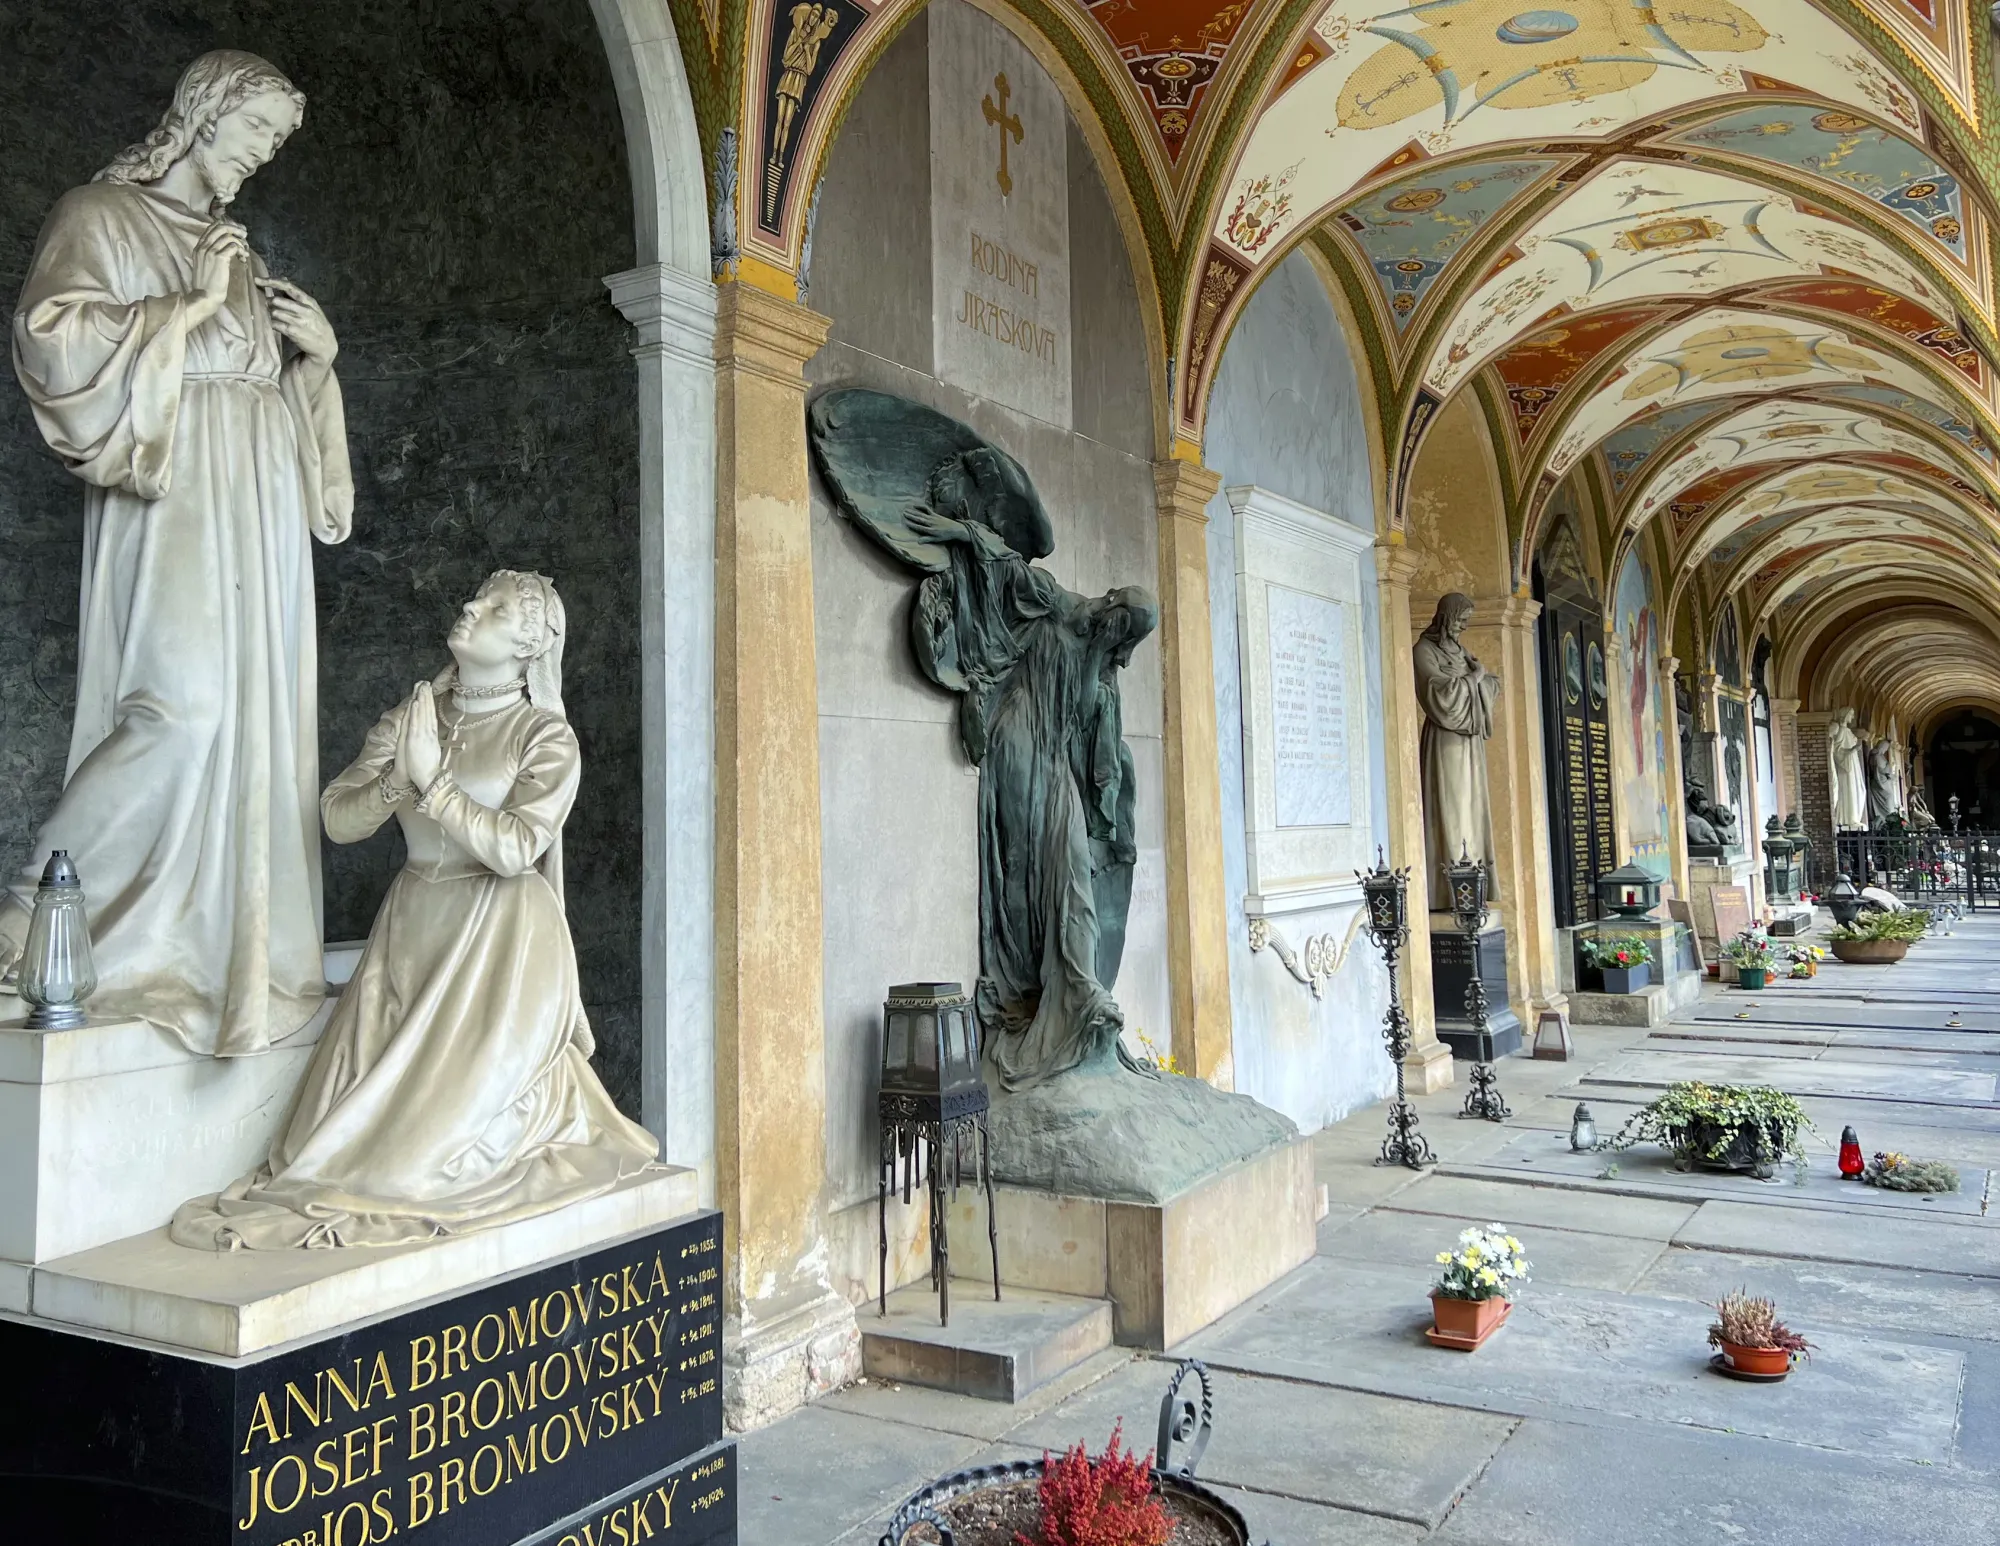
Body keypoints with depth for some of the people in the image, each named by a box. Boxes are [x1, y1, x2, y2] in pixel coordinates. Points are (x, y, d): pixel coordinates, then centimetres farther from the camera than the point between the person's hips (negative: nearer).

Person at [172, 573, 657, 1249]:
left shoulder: (546, 737, -5)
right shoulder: (410, 717, 10)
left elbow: (514, 849, -17)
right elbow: (338, 819, 4)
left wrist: (432, 780, -19)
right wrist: (396, 782, -15)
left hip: (499, 945, -4)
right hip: (410, 929, 5)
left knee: (459, 1108, -10)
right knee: (352, 1106, -4)